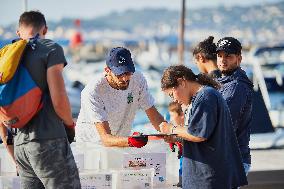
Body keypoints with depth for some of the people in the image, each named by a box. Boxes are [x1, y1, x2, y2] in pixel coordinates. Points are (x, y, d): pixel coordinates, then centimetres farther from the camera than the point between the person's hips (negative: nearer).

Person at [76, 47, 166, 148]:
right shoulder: (92, 92, -26)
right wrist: (130, 141, -50)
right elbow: (106, 138, -31)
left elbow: (154, 116, -4)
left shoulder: (138, 79, -11)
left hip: (121, 141, 5)